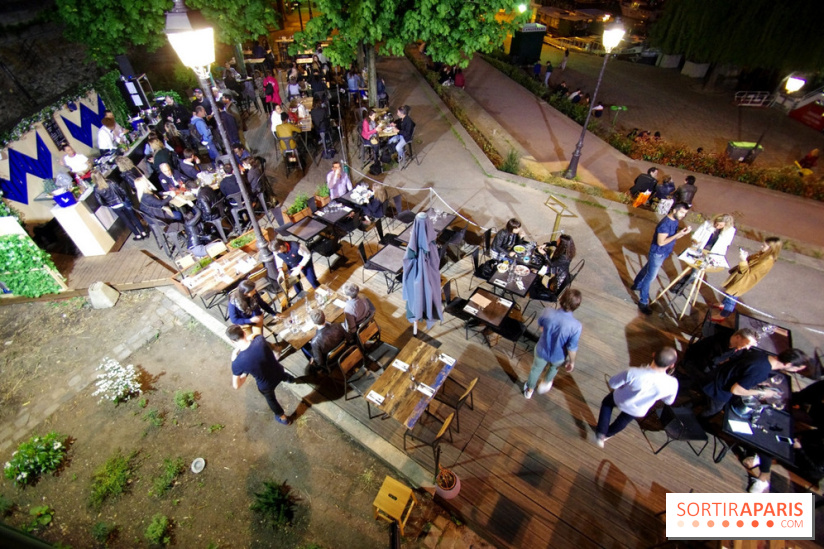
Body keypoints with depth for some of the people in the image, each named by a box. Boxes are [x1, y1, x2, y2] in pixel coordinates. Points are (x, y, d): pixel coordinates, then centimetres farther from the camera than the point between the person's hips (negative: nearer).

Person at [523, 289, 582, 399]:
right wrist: (572, 361, -3)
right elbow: (572, 348, -23)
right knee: (554, 368, 36)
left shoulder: (548, 312, -29)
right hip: (558, 357, -1)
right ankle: (545, 383, 63)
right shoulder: (576, 326, -36)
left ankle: (529, 390, 55)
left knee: (536, 369, 31)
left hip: (541, 350, 1)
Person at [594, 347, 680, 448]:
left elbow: (613, 383, -23)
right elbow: (669, 401, -11)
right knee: (623, 420, 35)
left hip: (619, 400, -2)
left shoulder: (633, 373, -42)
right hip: (637, 411, 2)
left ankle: (600, 434, 29)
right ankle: (607, 435, 61)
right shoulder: (672, 384, -35)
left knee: (607, 402, 33)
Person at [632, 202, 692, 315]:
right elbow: (661, 242, -28)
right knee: (650, 277, -1)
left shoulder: (675, 220, 1)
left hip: (664, 253, 9)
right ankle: (643, 302, 7)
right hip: (658, 253, -9)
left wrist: (683, 233, -11)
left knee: (647, 269, 27)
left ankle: (637, 285, 50)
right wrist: (678, 235, -31)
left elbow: (673, 236, 8)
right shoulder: (665, 224, -29)